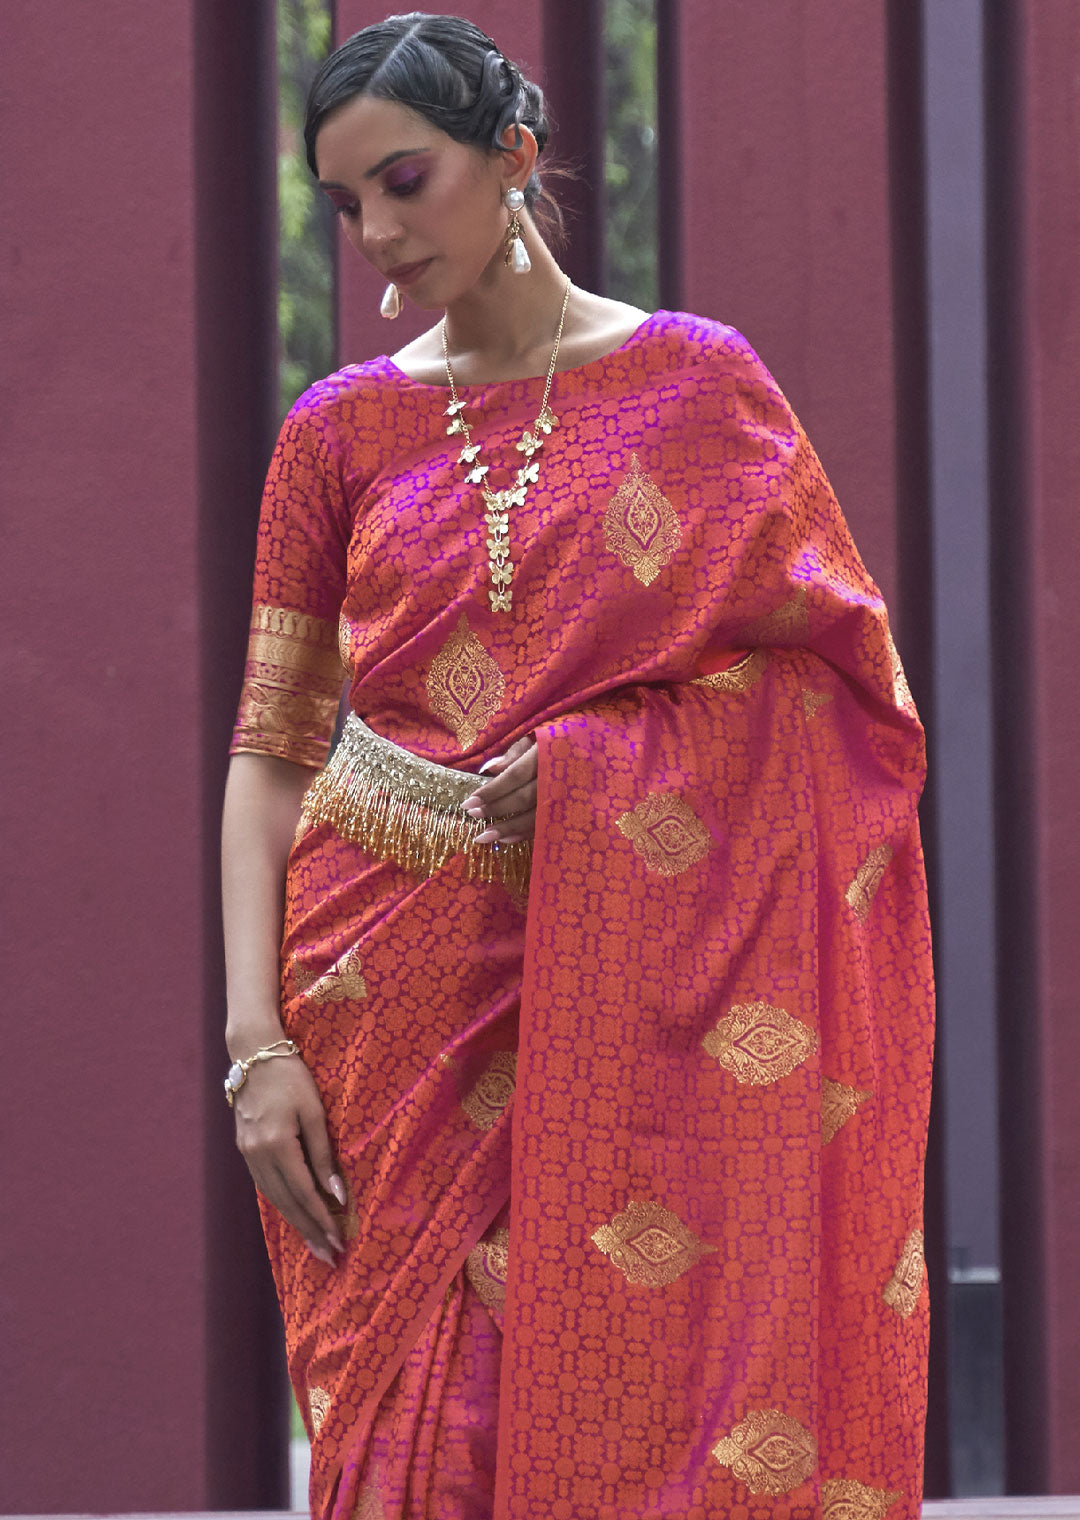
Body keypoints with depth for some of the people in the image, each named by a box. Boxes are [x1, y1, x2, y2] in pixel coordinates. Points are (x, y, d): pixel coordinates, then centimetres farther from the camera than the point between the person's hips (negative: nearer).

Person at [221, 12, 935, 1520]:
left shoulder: (697, 379, 3)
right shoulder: (342, 427, 8)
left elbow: (839, 674, 3)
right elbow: (269, 752, 5)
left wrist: (593, 763, -11)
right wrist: (256, 1041, -6)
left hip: (621, 1002, -1)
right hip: (389, 995, 1)